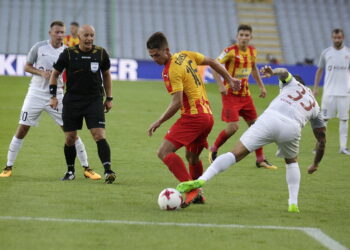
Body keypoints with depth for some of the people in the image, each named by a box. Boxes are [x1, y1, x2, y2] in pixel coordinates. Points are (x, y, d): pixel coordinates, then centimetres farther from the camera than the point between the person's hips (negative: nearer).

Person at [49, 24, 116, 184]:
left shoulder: (101, 53, -1)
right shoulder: (68, 54, -5)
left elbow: (106, 75, 13)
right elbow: (55, 74, 7)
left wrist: (109, 98, 12)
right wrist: (53, 96, 1)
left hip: (94, 100, 0)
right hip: (72, 100, 1)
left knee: (99, 135, -15)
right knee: (70, 138, 6)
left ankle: (107, 170, -20)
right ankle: (70, 170, 25)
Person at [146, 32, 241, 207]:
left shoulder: (171, 71, -15)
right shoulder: (186, 56, 10)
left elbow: (177, 103, -20)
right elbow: (212, 62, 21)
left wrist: (158, 123, -14)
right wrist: (229, 79, 33)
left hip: (193, 117, -10)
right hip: (208, 116, 10)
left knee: (164, 152, -15)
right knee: (192, 156, 25)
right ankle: (197, 195, 33)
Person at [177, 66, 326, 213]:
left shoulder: (292, 83, 32)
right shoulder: (315, 106, 36)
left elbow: (284, 73, 6)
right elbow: (322, 141, 39)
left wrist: (273, 72, -16)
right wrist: (315, 165, 53)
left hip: (270, 119, -2)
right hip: (292, 128, 2)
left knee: (236, 154, -2)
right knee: (292, 161, 32)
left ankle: (202, 179, -17)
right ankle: (293, 203, 20)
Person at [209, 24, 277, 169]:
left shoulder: (252, 51, 6)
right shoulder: (230, 51, -14)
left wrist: (261, 86, 18)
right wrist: (221, 85, -25)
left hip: (245, 94, 6)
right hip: (230, 94, -6)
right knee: (233, 127, -15)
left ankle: (260, 159, 12)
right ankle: (213, 149, 9)